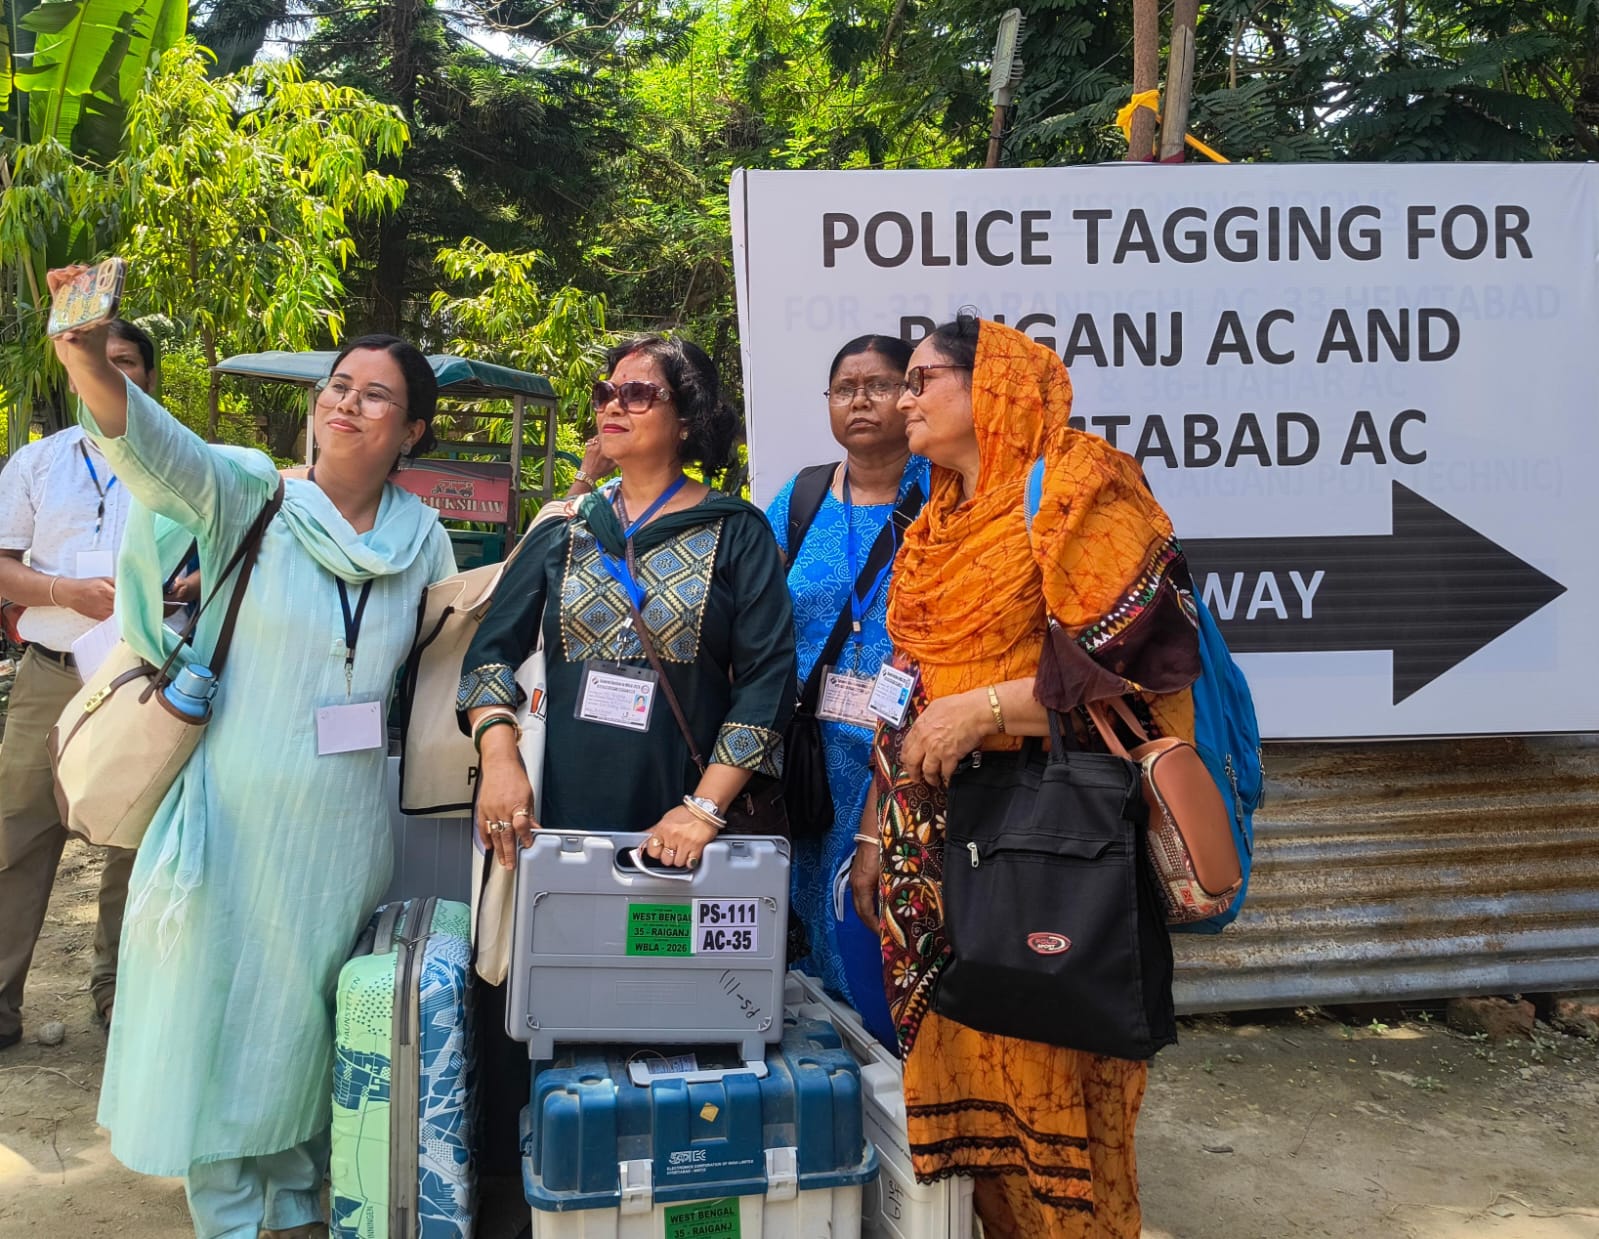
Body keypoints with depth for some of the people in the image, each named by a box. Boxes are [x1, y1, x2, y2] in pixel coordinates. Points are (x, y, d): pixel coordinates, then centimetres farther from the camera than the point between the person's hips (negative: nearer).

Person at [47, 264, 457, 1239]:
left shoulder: (422, 537, 2)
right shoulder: (253, 501, -9)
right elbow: (157, 450, -28)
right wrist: (90, 362, -45)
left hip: (348, 824, 3)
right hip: (240, 816, -3)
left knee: (313, 1021, 17)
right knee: (223, 1008, 7)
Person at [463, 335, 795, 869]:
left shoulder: (737, 534, 0)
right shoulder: (563, 532, 8)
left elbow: (766, 678, -7)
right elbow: (492, 650, 4)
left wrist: (705, 808, -15)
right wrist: (499, 761, -12)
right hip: (554, 815, 2)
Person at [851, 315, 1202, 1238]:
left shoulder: (1077, 490, -5)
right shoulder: (934, 529, 18)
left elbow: (1143, 651, -15)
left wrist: (988, 709, -18)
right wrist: (878, 830, 18)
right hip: (935, 839, 7)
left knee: (1050, 1069, 0)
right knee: (958, 1067, 10)